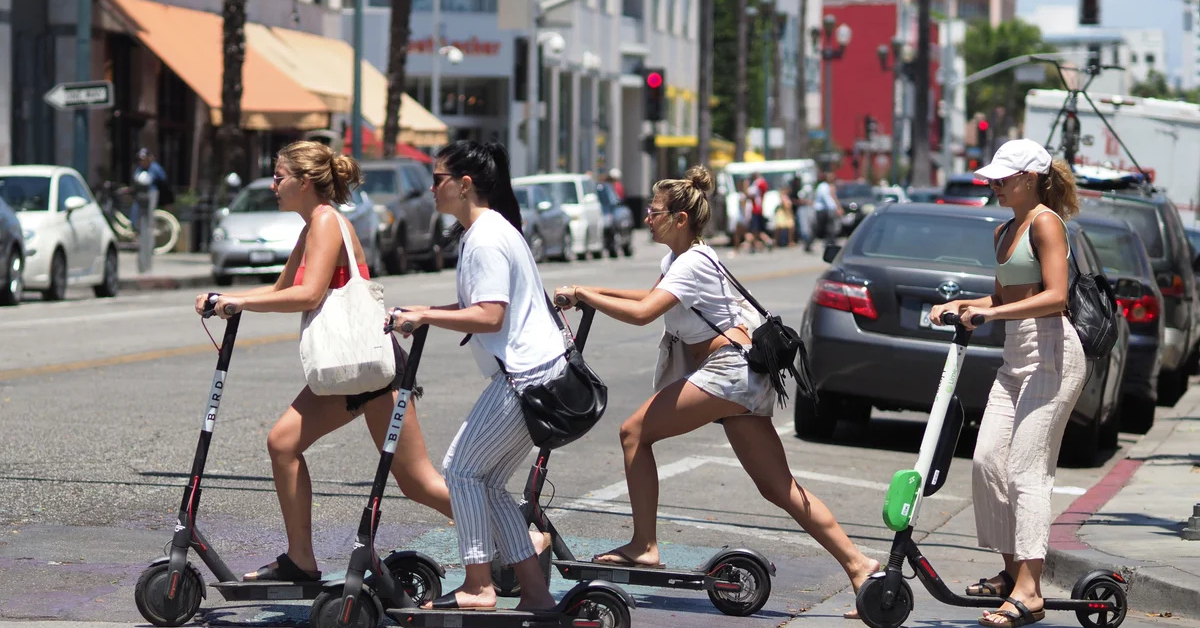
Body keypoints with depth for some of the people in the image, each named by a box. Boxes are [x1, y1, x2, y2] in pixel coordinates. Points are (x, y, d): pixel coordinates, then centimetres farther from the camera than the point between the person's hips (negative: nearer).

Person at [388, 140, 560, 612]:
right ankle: (535, 592, 10)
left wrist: (425, 316, -20)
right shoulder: (491, 229, 17)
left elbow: (489, 317, -23)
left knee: (462, 468, -5)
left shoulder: (485, 239, -15)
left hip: (526, 375, -10)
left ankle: (479, 586, -2)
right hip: (538, 372, 10)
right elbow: (484, 305, 21)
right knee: (487, 482, 11)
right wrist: (426, 314, 12)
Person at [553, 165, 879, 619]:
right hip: (743, 377, 10)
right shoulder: (677, 257, 16)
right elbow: (653, 296, 35)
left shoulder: (692, 263, -14)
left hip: (727, 371, -10)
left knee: (634, 432, -8)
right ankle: (857, 563, 1)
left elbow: (641, 313, -27)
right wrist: (595, 293, 23)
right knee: (778, 488, 5)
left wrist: (583, 295, -17)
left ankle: (643, 547, -7)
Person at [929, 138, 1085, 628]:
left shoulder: (1046, 223, -9)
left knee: (1026, 470, -14)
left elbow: (1055, 296, -20)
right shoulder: (1005, 232, 18)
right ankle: (1011, 571, 17)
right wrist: (959, 306, 12)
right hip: (1015, 358, 9)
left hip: (1051, 353, -9)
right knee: (987, 462, 4)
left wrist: (992, 313, -25)